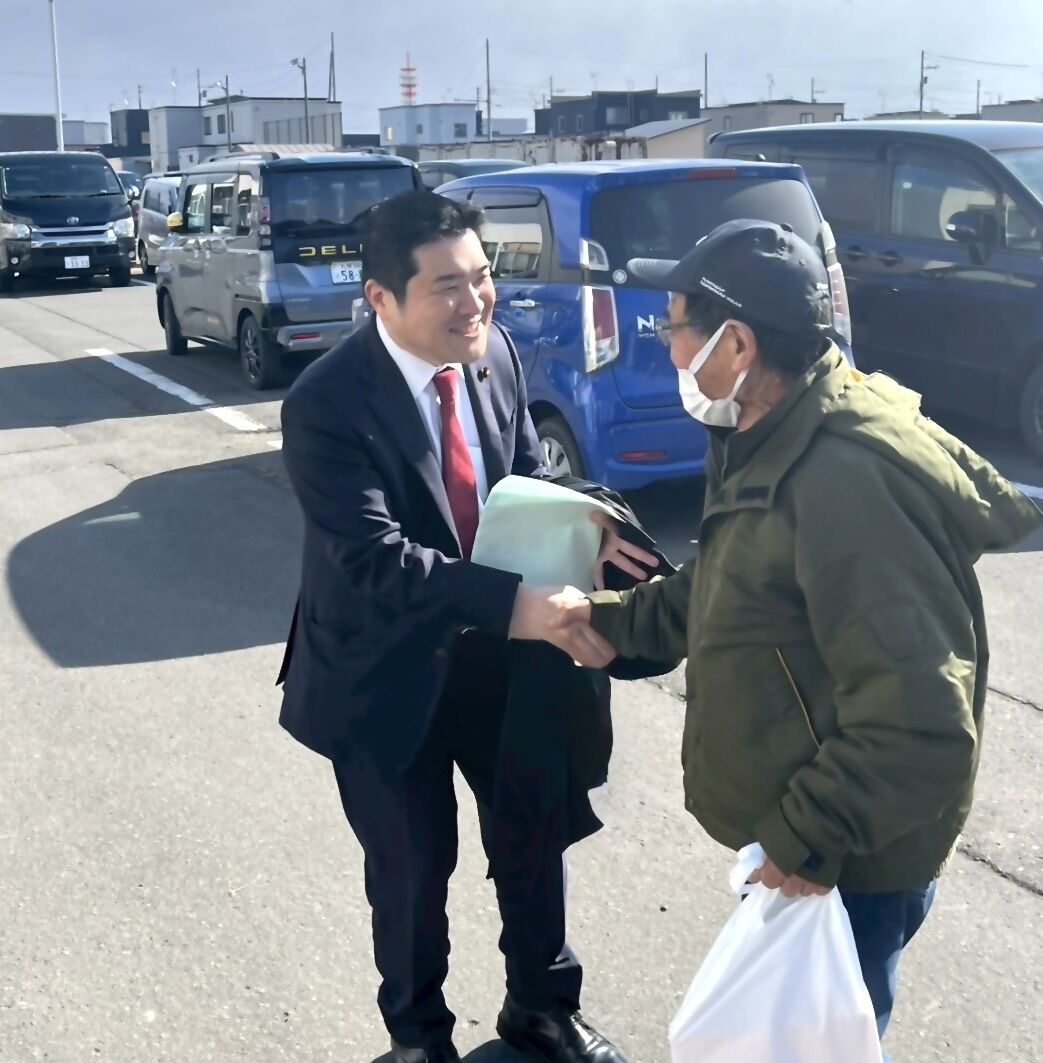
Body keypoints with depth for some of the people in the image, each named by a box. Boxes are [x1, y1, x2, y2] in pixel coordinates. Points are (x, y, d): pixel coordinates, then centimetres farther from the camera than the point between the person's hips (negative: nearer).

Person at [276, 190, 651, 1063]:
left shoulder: (495, 354, -7)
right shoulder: (327, 403, -26)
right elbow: (375, 559, -31)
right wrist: (516, 601, -41)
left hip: (496, 652, 5)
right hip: (386, 674, -5)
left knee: (534, 835, 19)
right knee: (413, 868, 14)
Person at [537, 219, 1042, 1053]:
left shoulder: (847, 478, -32)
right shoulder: (771, 440, 3)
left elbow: (918, 720, -32)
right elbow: (733, 593, 16)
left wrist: (807, 836, -25)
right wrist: (616, 618, 6)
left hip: (845, 858, -9)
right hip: (792, 829, 9)